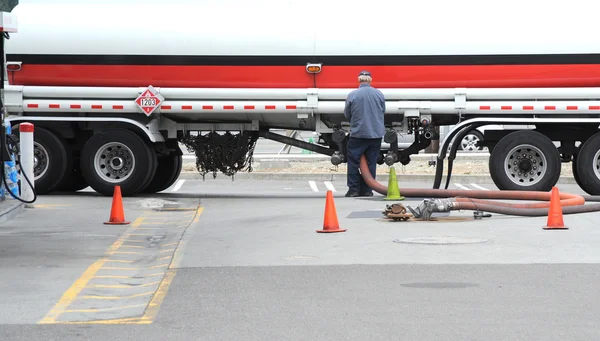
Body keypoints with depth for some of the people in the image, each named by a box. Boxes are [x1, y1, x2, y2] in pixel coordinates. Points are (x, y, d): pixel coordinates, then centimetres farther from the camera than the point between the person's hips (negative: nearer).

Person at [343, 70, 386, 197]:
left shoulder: (352, 95, -8)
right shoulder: (379, 94, -1)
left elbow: (347, 115, 2)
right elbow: (383, 112, 11)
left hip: (358, 134, -2)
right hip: (376, 133, 3)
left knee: (353, 162, 7)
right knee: (371, 163, 9)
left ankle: (354, 188, 3)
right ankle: (367, 190, 10)